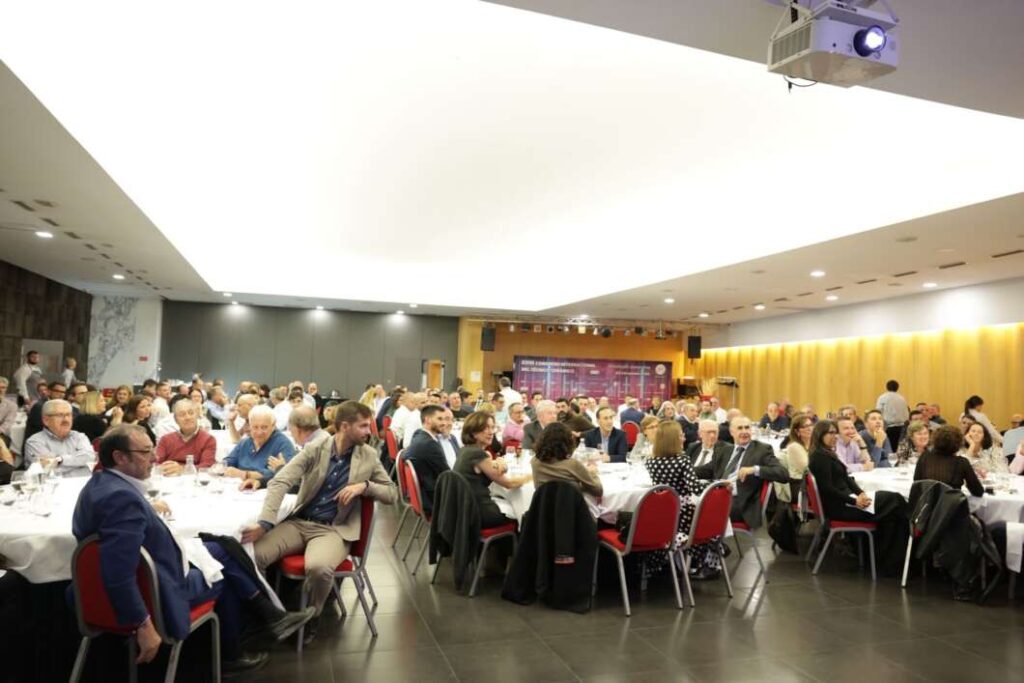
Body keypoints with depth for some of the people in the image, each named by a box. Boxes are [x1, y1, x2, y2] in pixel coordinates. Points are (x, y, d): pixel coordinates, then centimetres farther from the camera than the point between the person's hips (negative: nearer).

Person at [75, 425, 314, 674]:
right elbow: (118, 575, -37)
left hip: (144, 574, 9)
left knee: (222, 549, 15)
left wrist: (148, 508, 22)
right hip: (155, 593, -9)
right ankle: (230, 654, 35)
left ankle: (269, 616, 23)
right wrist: (143, 627, -31)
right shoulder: (121, 497, -32)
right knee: (226, 576, 14)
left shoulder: (100, 483, -1)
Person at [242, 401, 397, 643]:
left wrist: (365, 485, -13)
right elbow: (280, 482, -13)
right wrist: (265, 523, -28)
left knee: (319, 567, -34)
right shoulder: (315, 449, -3)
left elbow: (391, 493, 7)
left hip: (335, 529, -1)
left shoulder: (369, 455, 2)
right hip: (299, 522, 2)